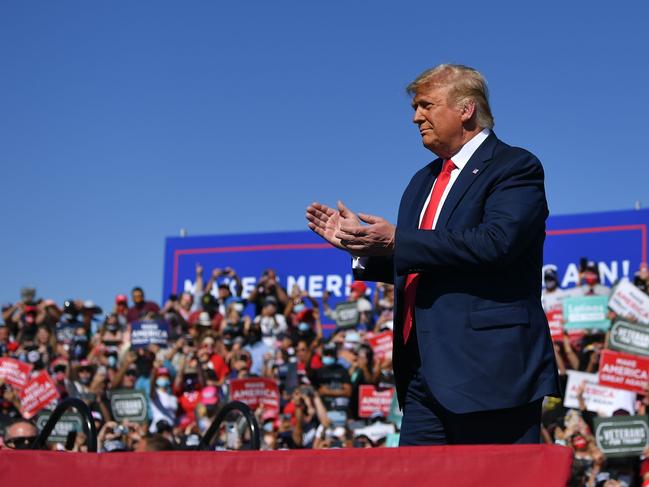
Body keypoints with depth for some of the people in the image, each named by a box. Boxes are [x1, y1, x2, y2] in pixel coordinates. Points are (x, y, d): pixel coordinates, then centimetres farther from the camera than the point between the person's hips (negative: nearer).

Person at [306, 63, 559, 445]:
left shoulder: (515, 167, -4)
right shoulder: (424, 181, 22)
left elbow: (495, 242, -21)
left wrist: (397, 241, -18)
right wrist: (361, 243, 8)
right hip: (424, 376, 8)